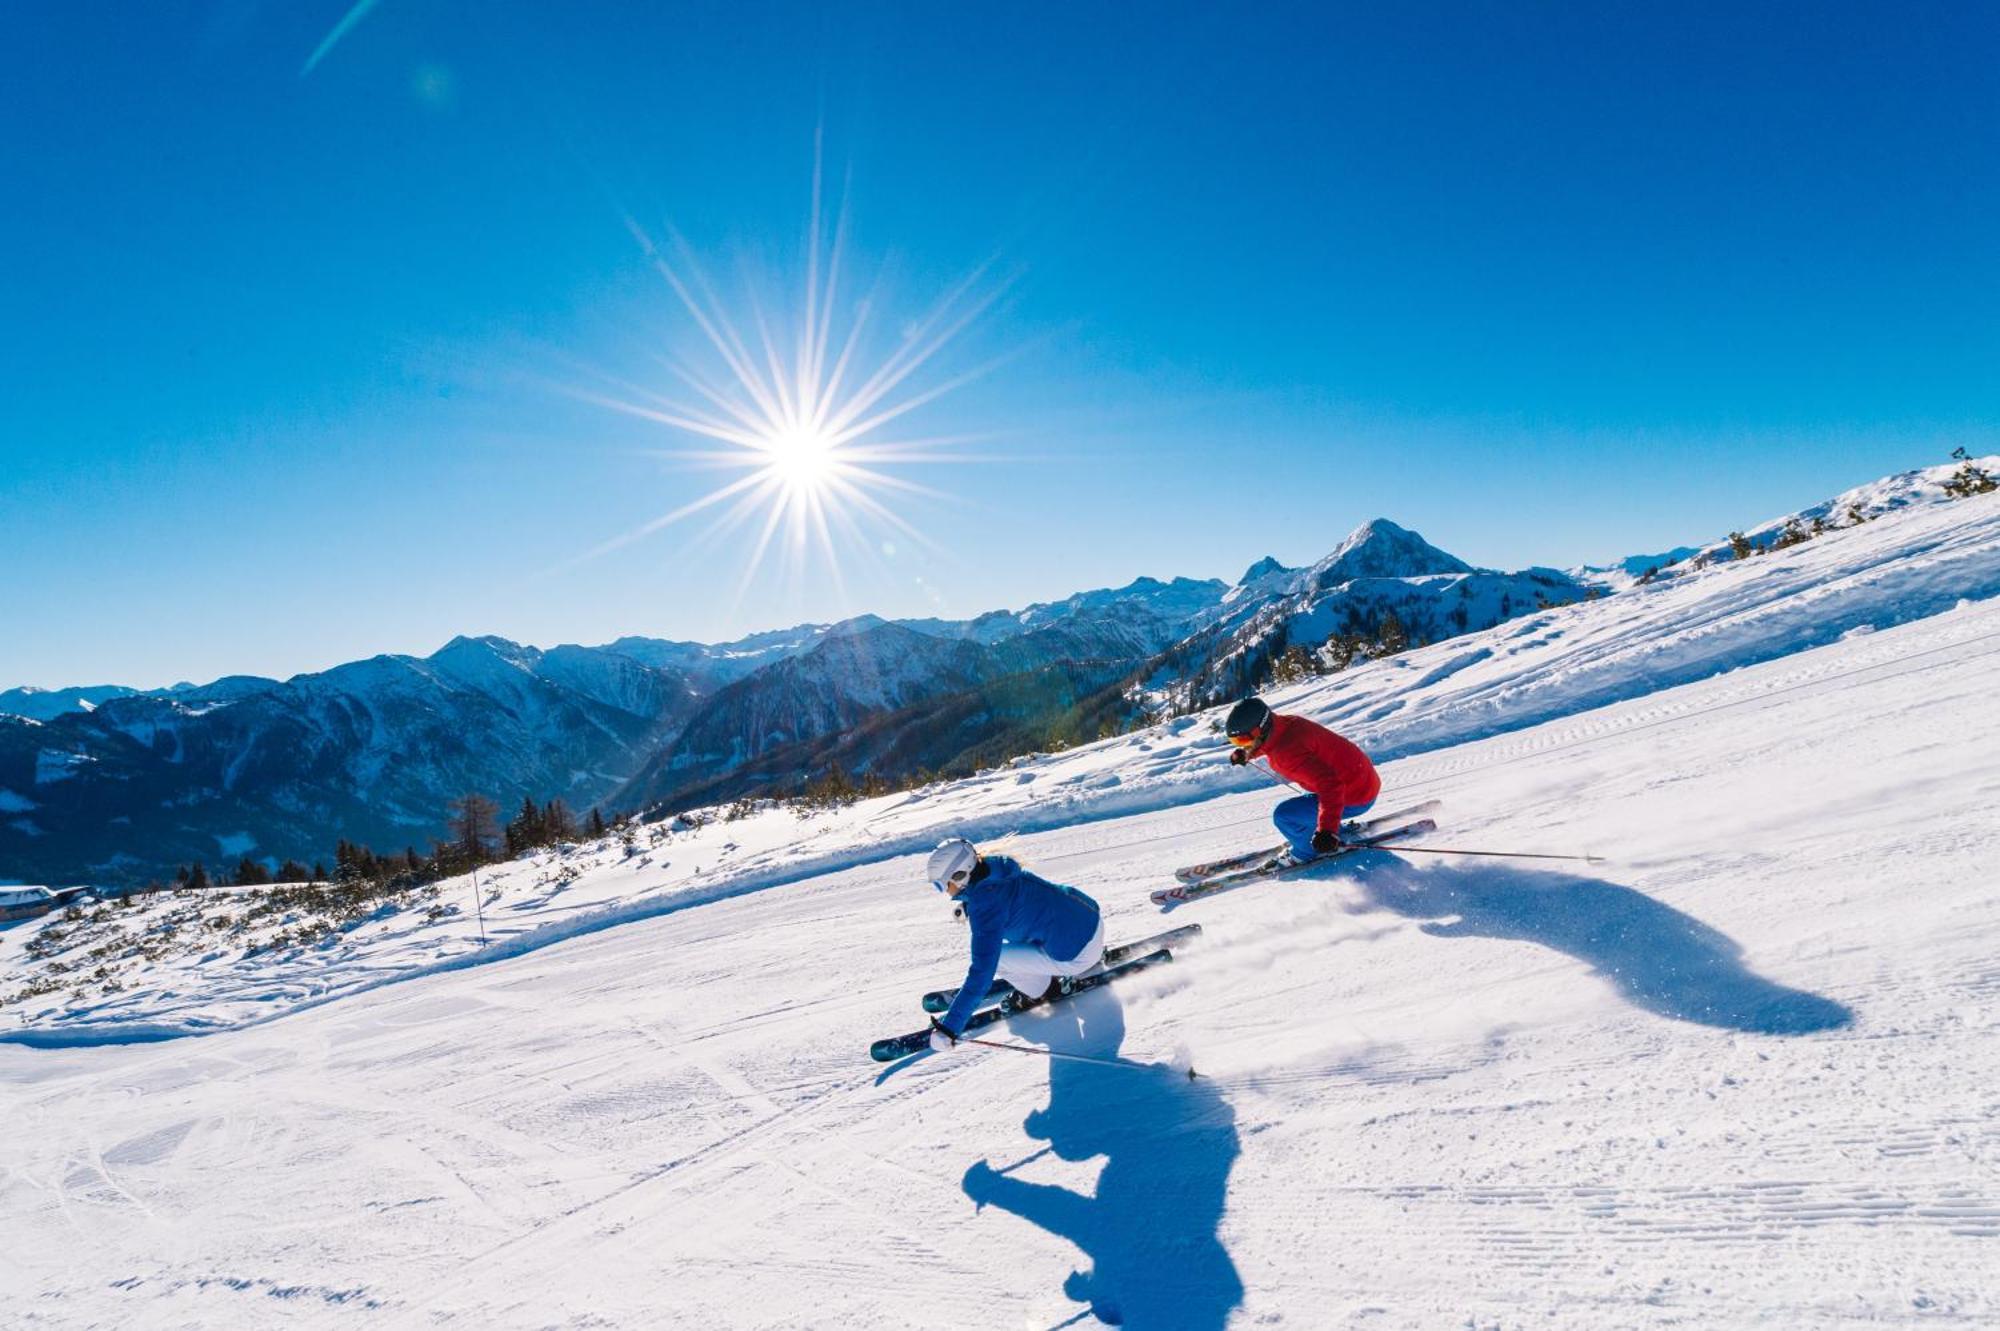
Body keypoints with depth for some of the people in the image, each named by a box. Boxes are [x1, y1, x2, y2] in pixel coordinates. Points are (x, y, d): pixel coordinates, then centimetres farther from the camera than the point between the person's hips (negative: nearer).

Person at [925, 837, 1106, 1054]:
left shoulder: (985, 905, -23)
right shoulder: (999, 867, -1)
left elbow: (982, 971, -27)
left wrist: (949, 1027, -25)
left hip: (1078, 954, -8)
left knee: (992, 957, -7)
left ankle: (1041, 991, 15)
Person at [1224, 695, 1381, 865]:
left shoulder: (1288, 752, -32)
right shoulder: (1286, 723, -5)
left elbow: (1329, 784, -40)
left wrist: (1328, 829, -48)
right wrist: (1246, 754, 30)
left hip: (1357, 798, -9)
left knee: (1283, 815, -10)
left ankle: (1306, 853, 14)